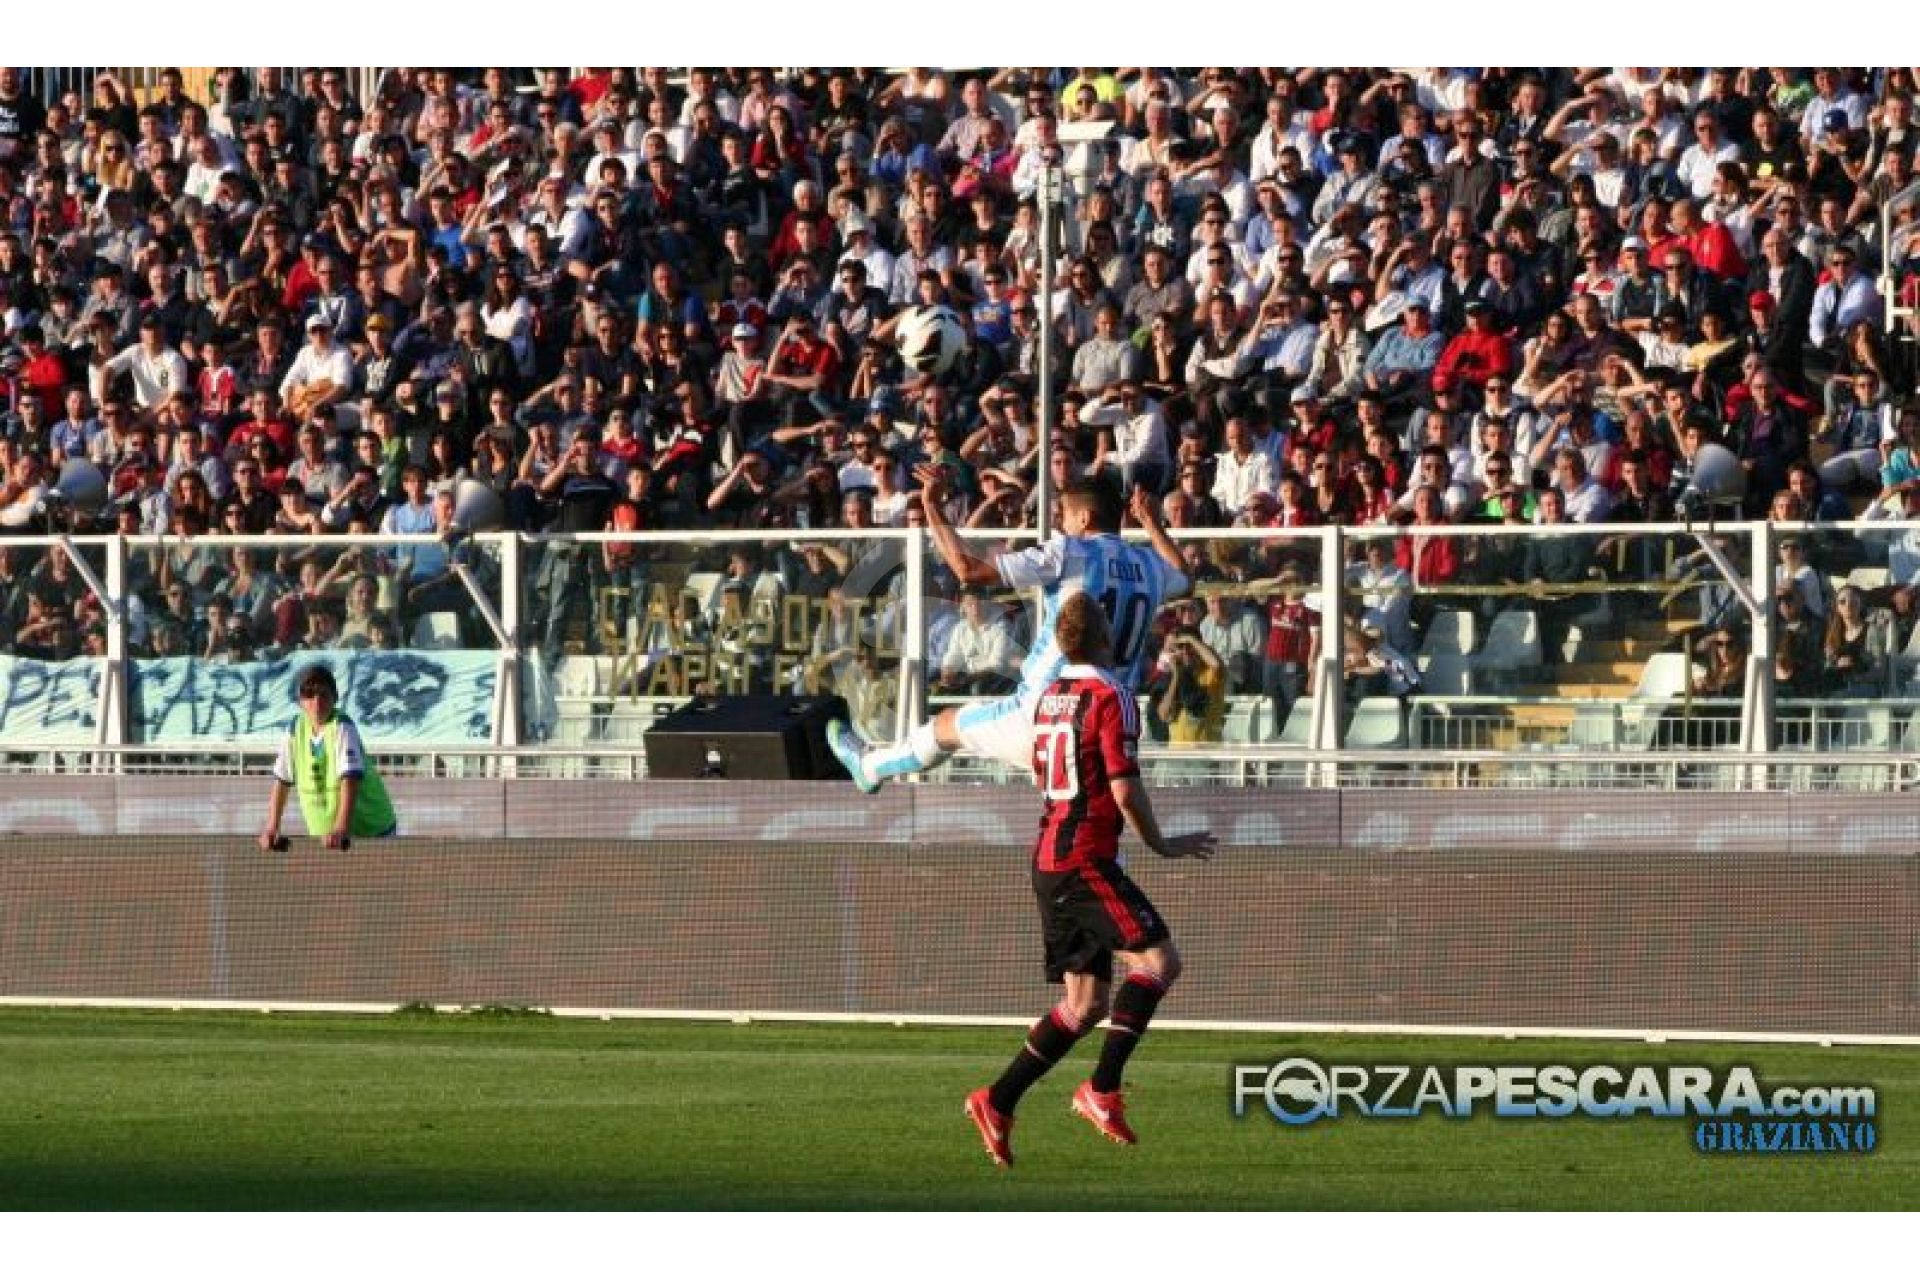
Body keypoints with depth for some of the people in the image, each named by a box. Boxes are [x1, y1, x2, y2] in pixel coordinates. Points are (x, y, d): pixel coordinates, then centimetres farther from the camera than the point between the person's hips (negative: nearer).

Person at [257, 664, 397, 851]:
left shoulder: (342, 729, -17)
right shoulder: (296, 729, -1)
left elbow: (350, 780, -28)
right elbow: (282, 781, 5)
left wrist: (341, 830, -39)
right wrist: (272, 828, -2)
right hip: (323, 834, 5)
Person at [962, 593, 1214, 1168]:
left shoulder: (1050, 695, 14)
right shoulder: (1110, 696, -11)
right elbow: (1125, 790, -15)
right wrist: (1163, 845, -3)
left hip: (1048, 858, 8)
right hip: (1086, 859, -8)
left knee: (1086, 1001, 10)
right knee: (1158, 959, -10)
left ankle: (998, 1102, 5)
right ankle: (1102, 1090, -17)